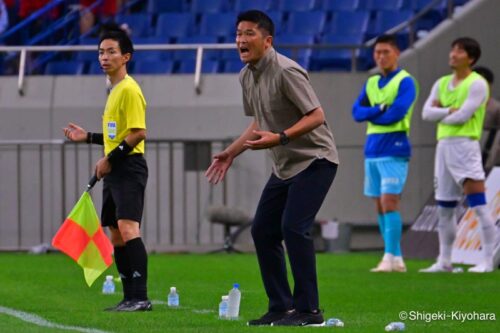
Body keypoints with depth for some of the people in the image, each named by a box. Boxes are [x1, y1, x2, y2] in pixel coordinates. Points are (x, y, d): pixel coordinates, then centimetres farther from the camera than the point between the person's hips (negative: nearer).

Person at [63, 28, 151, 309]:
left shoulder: (129, 90, -11)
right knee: (116, 235, 9)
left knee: (128, 228, -20)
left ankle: (140, 297, -26)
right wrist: (88, 137, 22)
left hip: (129, 169, -10)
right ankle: (130, 298, 12)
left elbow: (138, 133, -19)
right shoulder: (116, 90, 19)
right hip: (114, 170, 10)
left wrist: (110, 159, -17)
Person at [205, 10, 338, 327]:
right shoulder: (247, 76, 6)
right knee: (263, 230, 4)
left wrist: (280, 138, -33)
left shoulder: (286, 71, -21)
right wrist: (231, 152, 14)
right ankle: (281, 307, 11)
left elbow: (316, 116, -23)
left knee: (293, 226, -20)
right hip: (285, 166, 9)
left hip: (315, 160, -9)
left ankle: (308, 310, -15)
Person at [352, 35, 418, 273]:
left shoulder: (405, 81, -4)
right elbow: (357, 112, 5)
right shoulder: (371, 84, 16)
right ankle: (397, 259, 12)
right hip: (372, 151, 7)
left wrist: (371, 116, -2)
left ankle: (390, 259, -15)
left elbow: (397, 112, -17)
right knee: (380, 206, 7)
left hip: (394, 150, -7)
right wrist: (380, 108, -12)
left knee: (389, 203, -13)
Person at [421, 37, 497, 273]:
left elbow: (462, 116, -14)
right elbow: (426, 113, 6)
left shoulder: (477, 84, -5)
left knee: (478, 205, -13)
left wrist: (440, 113, 2)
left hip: (465, 145, -8)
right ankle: (444, 261, 18)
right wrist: (449, 110, -9)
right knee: (444, 208, 11)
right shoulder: (442, 83, 17)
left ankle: (487, 261, -14)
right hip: (443, 145, 8)